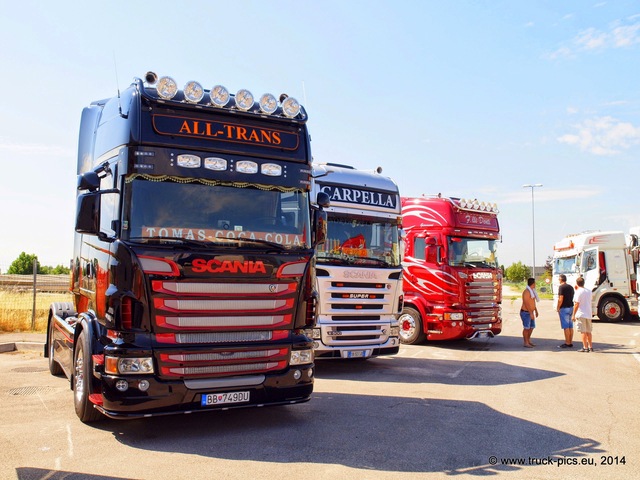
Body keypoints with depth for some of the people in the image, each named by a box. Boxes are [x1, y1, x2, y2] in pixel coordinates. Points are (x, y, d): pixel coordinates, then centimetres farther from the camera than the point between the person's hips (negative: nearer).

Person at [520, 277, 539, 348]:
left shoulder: (532, 291, 13)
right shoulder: (527, 291, -19)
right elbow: (526, 303, -24)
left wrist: (536, 311, 24)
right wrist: (531, 313, -25)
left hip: (530, 312, 10)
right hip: (525, 312, -10)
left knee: (532, 327, 14)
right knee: (526, 328, -5)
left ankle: (528, 341, 25)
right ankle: (526, 343, 1)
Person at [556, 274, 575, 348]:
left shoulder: (561, 287, -12)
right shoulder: (571, 287, 13)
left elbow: (561, 299, -18)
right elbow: (573, 298, 17)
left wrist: (558, 308, -9)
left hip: (564, 308, -8)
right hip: (571, 307, 8)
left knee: (566, 327, -5)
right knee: (570, 326, 10)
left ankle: (567, 343, -4)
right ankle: (571, 343, 14)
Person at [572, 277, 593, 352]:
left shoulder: (578, 292, -12)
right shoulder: (589, 291, 10)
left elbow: (577, 304, -15)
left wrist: (573, 315, -11)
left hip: (581, 314, -7)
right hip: (589, 314, 7)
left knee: (583, 332, -4)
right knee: (588, 331, 15)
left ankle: (585, 347, -3)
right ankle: (590, 347, 21)